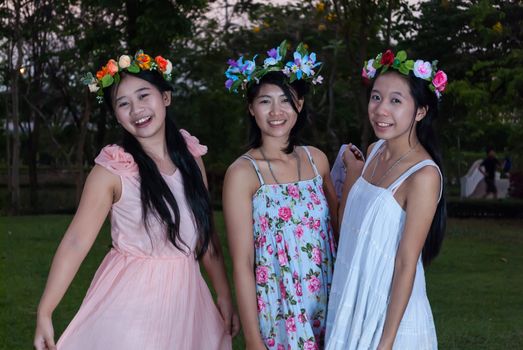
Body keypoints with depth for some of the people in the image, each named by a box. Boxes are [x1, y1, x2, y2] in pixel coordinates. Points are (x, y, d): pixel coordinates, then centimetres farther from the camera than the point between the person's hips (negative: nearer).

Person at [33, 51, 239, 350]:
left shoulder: (191, 156, 2)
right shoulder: (112, 171, -11)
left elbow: (205, 230, 7)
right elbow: (76, 241, -14)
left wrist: (224, 296, 9)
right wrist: (44, 314, -17)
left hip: (187, 295, 4)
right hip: (132, 298, -4)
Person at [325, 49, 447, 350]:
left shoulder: (423, 175, -20)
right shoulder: (374, 151, 2)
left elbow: (406, 265, -19)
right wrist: (353, 171, 1)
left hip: (392, 311, -7)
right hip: (353, 303, 7)